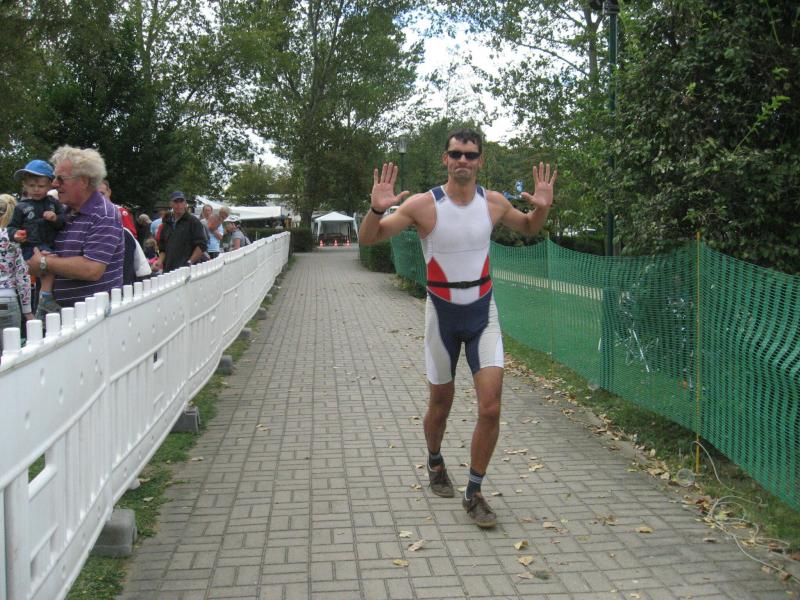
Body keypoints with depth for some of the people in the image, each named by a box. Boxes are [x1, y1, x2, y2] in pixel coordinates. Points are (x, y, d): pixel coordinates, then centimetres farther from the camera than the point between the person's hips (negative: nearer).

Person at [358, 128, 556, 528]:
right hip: (442, 314, -1)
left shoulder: (494, 203, -3)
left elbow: (528, 228, 17)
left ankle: (474, 494, 9)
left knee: (490, 408, -9)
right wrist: (376, 210, -31)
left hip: (483, 313, 2)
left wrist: (542, 207, -5)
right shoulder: (423, 205, -12)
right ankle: (435, 462, 44)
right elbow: (368, 239, -9)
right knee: (440, 405, 12)